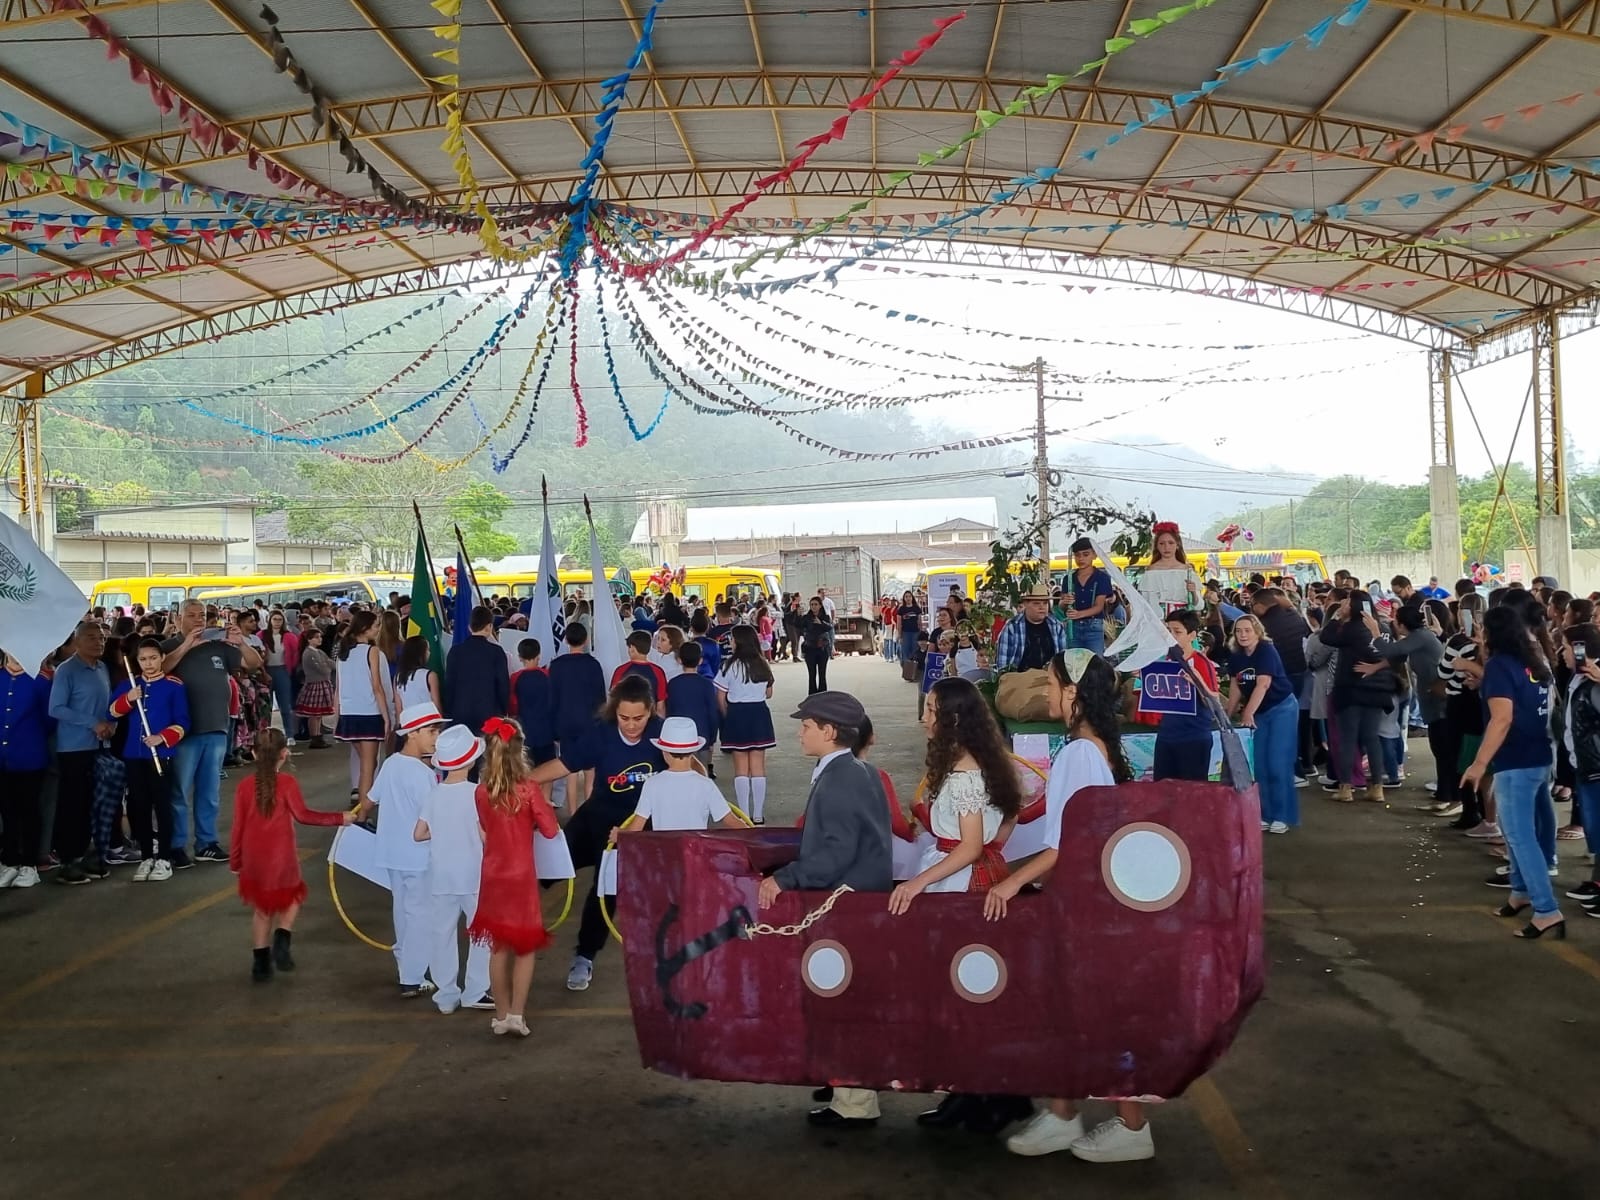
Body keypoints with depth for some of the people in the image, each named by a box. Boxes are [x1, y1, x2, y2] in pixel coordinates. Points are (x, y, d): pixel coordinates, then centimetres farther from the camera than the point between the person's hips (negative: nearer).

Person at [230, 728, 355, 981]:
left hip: (253, 858, 3)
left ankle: (260, 962, 17)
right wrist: (339, 818, -11)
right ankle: (281, 939, 0)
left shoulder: (245, 785, -2)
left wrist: (235, 861, 10)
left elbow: (238, 826, 1)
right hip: (281, 857, -3)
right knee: (292, 896, 21)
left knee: (261, 908, 15)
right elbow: (303, 815, -18)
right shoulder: (286, 783, -12)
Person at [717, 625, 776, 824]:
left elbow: (721, 698, -7)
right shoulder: (763, 665, 1)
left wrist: (727, 716, 10)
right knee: (758, 766, 6)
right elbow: (769, 694, 11)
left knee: (741, 768, 5)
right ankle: (758, 816, 8)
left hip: (737, 714, -3)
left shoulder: (730, 666, -10)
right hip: (759, 713, 3)